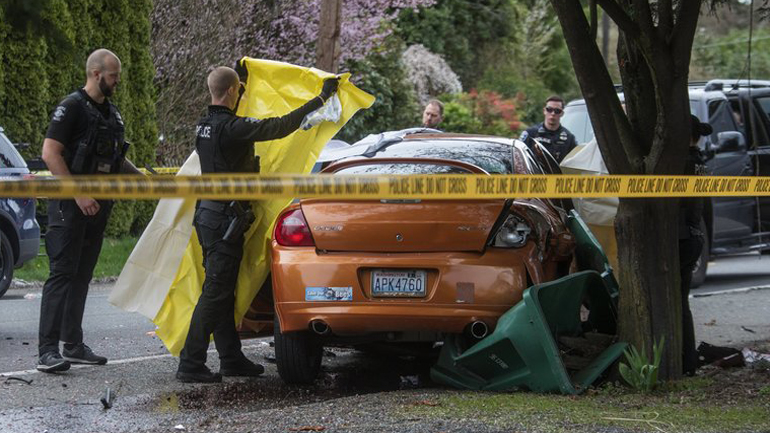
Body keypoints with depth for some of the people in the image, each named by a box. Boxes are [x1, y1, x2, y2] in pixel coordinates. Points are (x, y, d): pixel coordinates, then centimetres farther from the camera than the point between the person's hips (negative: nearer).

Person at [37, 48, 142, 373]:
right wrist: (79, 194, -21)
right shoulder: (72, 108, -10)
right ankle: (47, 351, -14)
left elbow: (116, 159, 28)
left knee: (82, 276, 11)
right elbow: (50, 154, -17)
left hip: (97, 205, 8)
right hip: (70, 205, -8)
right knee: (62, 273, -11)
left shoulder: (112, 113, 16)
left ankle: (73, 346, 15)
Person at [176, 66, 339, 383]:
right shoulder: (232, 128, -19)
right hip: (225, 219, -10)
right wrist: (322, 98, -14)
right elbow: (281, 126, -21)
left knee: (222, 291, 15)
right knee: (215, 292, -7)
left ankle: (231, 357, 23)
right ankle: (190, 364, -8)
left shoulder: (205, 126, 9)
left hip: (208, 213, 10)